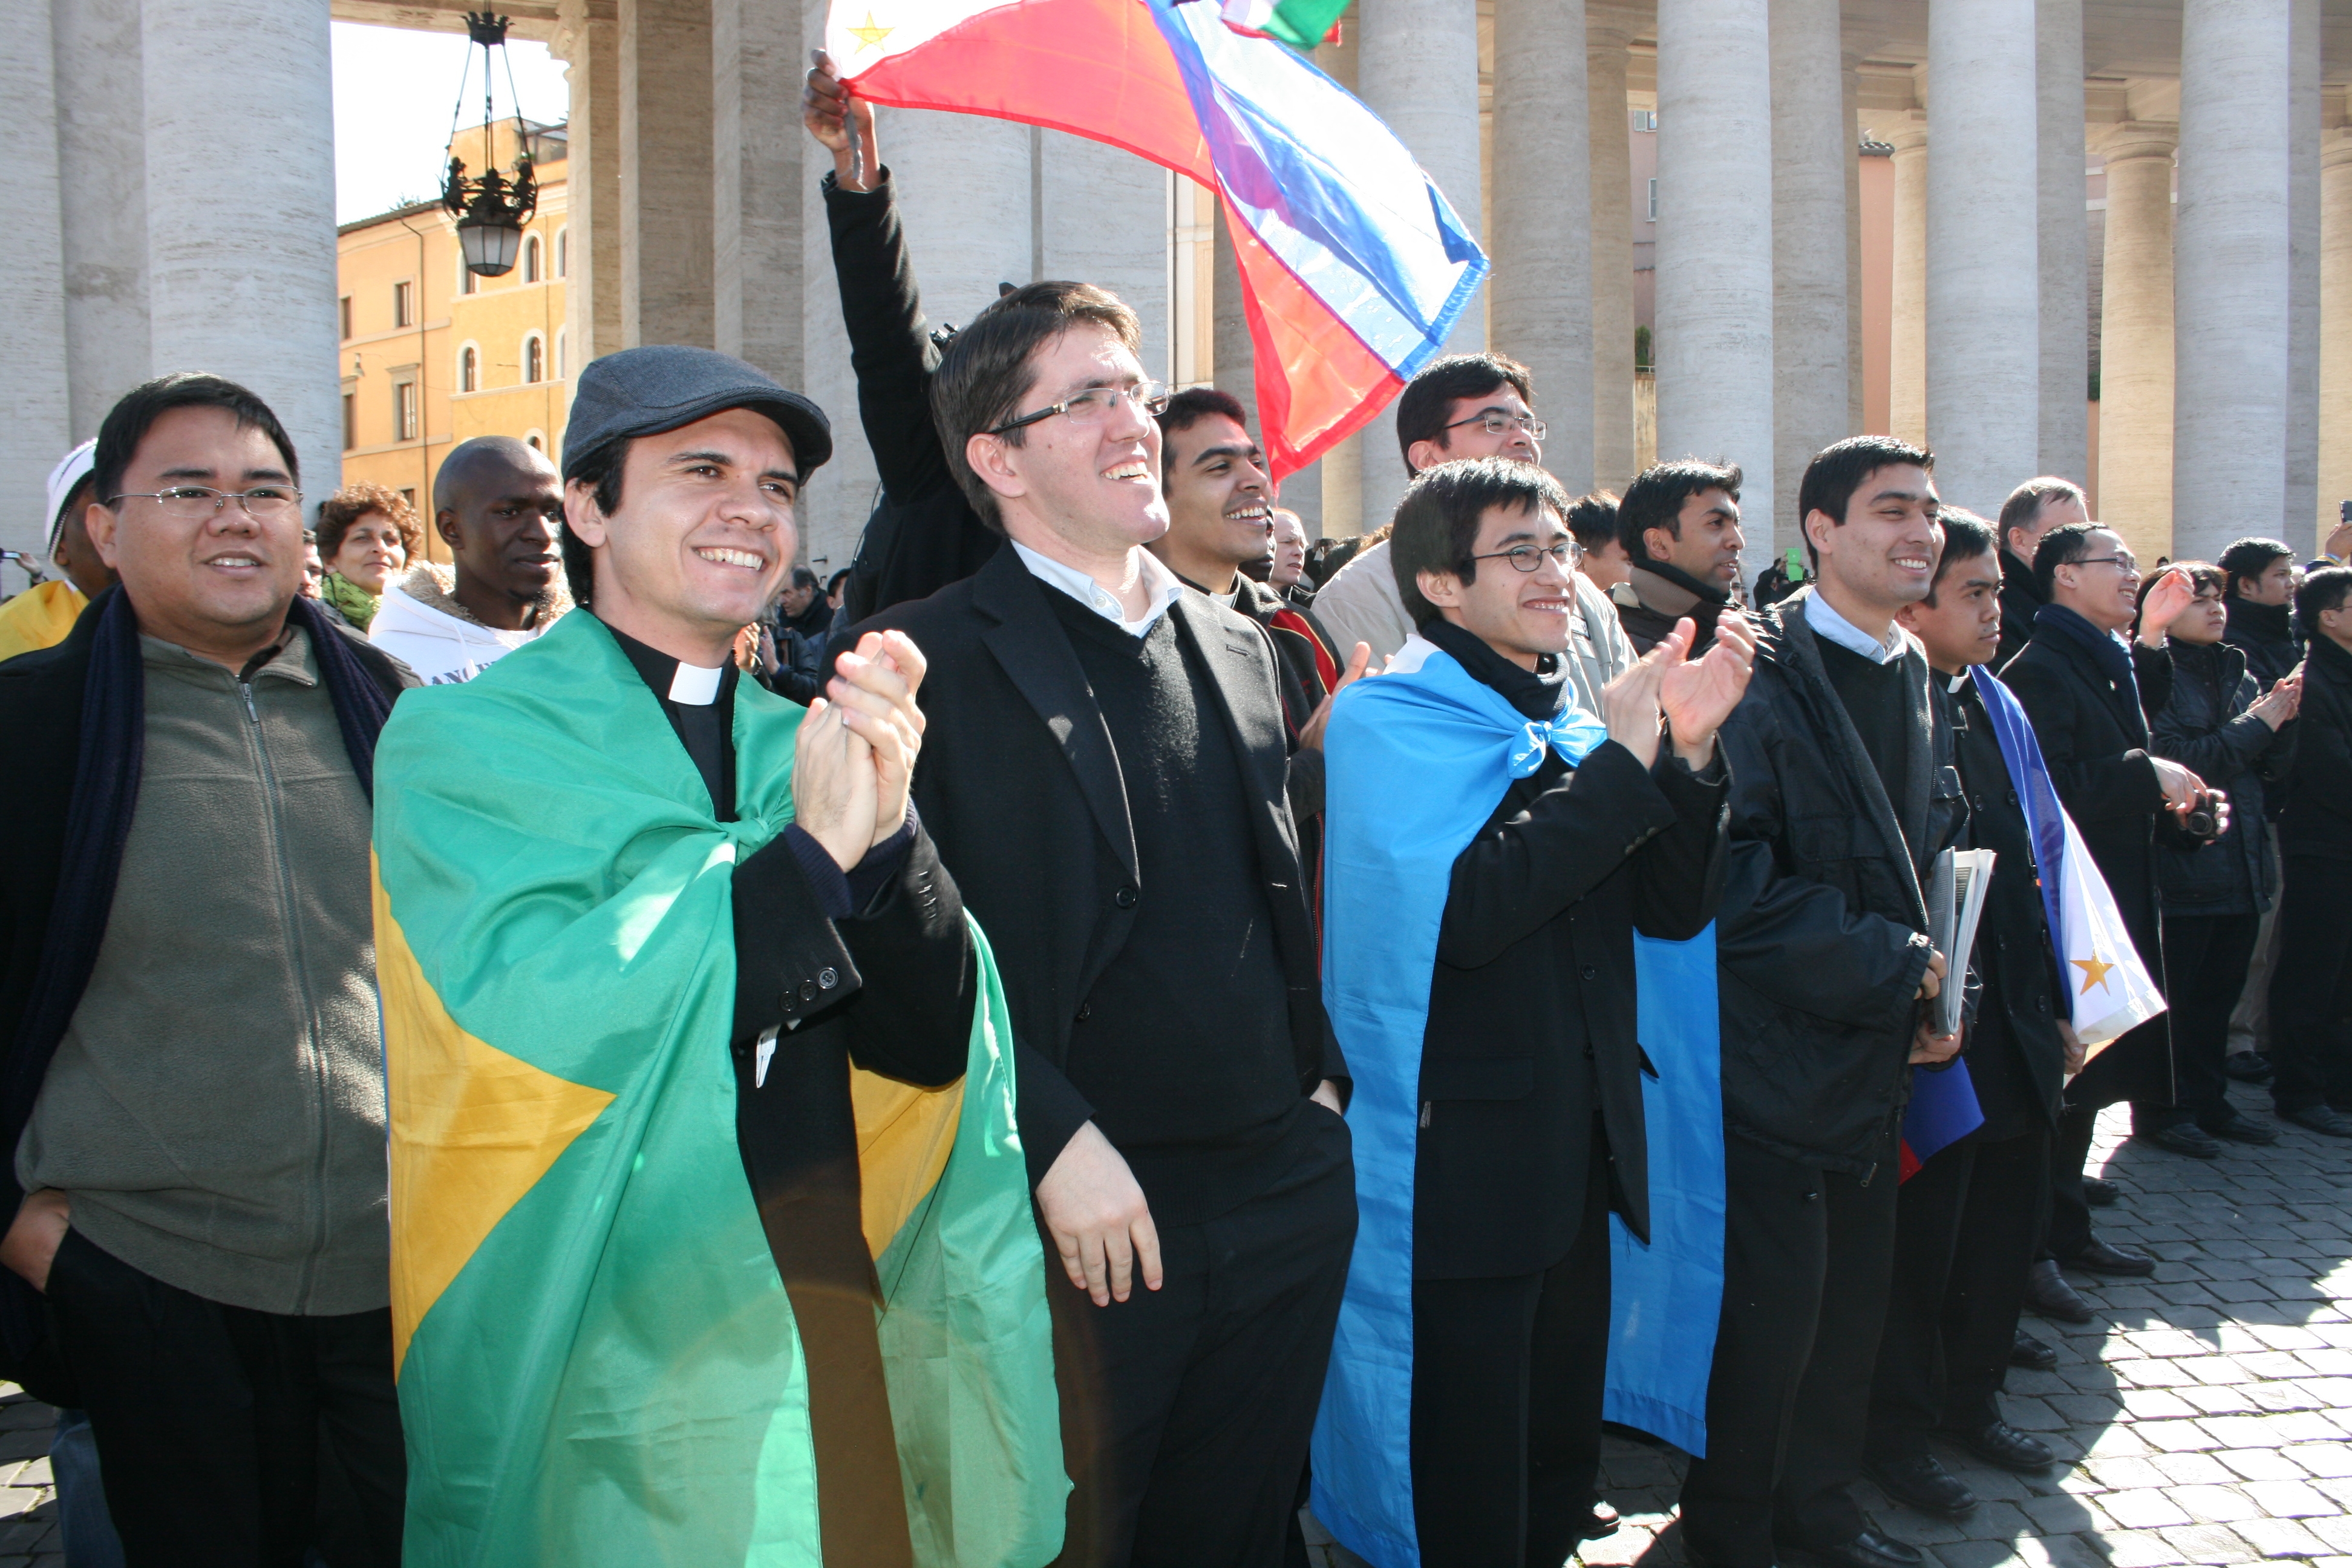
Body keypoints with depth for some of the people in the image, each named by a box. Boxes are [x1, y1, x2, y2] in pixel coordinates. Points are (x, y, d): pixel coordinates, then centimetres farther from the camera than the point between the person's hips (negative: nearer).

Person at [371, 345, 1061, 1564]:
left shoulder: (806, 748, 6)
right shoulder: (459, 741, -5)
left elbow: (935, 1046, -1)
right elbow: (521, 1017, -21)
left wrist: (886, 827, -18)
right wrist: (807, 851, -21)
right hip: (596, 1376, -4)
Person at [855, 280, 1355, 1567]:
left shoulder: (1237, 649, 12)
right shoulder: (924, 663, -9)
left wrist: (1321, 1078, 11)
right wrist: (1055, 1143, -20)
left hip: (1285, 1190, 6)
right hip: (1086, 1211, -6)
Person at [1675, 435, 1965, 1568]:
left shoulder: (1913, 678, 10)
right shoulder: (1760, 676, -17)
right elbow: (1734, 879, -23)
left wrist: (1937, 980, 2)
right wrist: (1891, 963, -18)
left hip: (1875, 1051, 8)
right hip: (1776, 1058, -8)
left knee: (1855, 1297, 18)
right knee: (1769, 1313, 1)